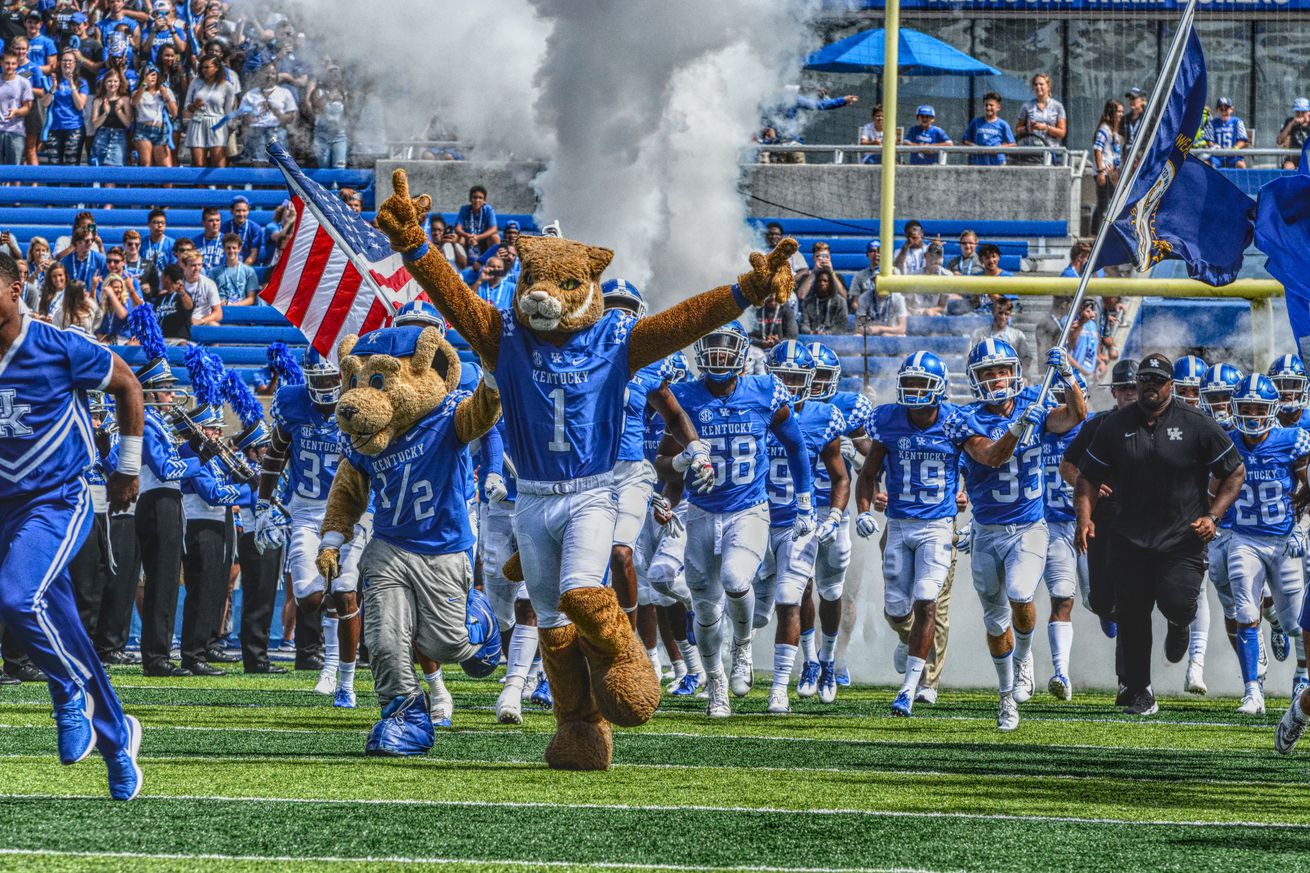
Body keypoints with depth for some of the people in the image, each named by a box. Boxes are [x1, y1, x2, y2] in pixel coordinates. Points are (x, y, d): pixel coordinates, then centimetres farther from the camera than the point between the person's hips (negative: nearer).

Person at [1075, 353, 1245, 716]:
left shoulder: (1196, 426, -3)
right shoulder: (1116, 426, 5)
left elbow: (1235, 472, 4)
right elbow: (1088, 478, 11)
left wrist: (1212, 516, -7)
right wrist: (1084, 519, -6)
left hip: (1183, 538, -3)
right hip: (1131, 537, 3)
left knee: (1176, 602, -18)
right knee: (1131, 614, 1)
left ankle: (1179, 624, 22)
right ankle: (1138, 692, 14)